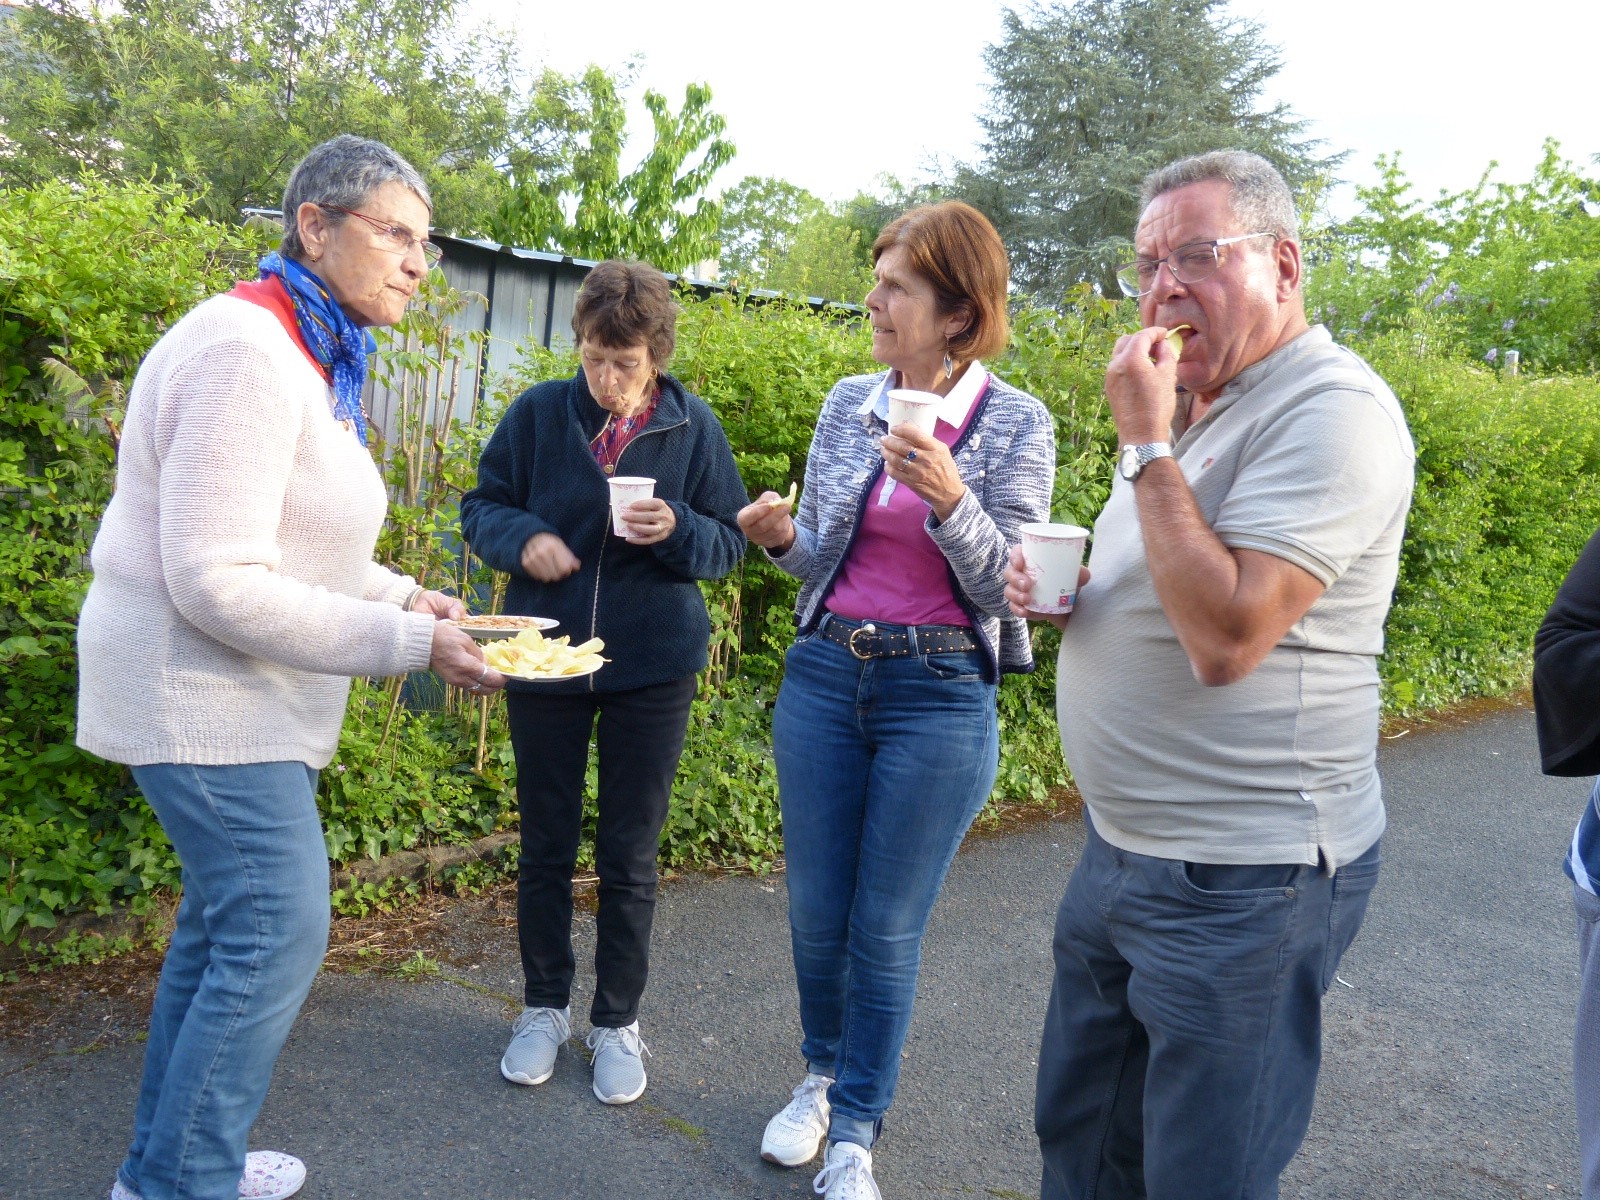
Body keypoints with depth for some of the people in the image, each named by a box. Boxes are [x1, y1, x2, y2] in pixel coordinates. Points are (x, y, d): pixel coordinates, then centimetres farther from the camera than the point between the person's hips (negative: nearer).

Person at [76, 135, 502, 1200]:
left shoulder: (314, 359, 11)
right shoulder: (248, 351, -21)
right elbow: (215, 584, -26)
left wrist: (401, 596, 5)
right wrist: (406, 644, -24)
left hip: (248, 695, 10)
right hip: (202, 690, -10)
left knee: (226, 918, 17)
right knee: (281, 929, -6)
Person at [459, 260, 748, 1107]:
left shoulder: (693, 427, -3)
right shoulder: (538, 413, -4)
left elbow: (731, 540, 1)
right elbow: (480, 505, 5)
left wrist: (679, 531, -20)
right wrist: (522, 538, -17)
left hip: (653, 667, 0)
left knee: (630, 857, 9)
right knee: (545, 845, 14)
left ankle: (617, 1021, 27)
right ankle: (545, 1006, 33)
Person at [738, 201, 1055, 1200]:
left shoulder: (1016, 425, -7)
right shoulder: (848, 405, 5)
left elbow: (1007, 587, -9)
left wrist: (950, 501, -26)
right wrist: (784, 537, -10)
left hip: (941, 695, -3)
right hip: (826, 675, 4)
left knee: (887, 928, 6)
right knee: (816, 911, 12)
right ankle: (824, 1076, 40)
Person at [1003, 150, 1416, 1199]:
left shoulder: (1332, 408, -18)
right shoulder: (1190, 407, 11)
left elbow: (1225, 636, -29)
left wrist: (1147, 445, -22)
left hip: (1240, 884, -9)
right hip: (1122, 849, 9)